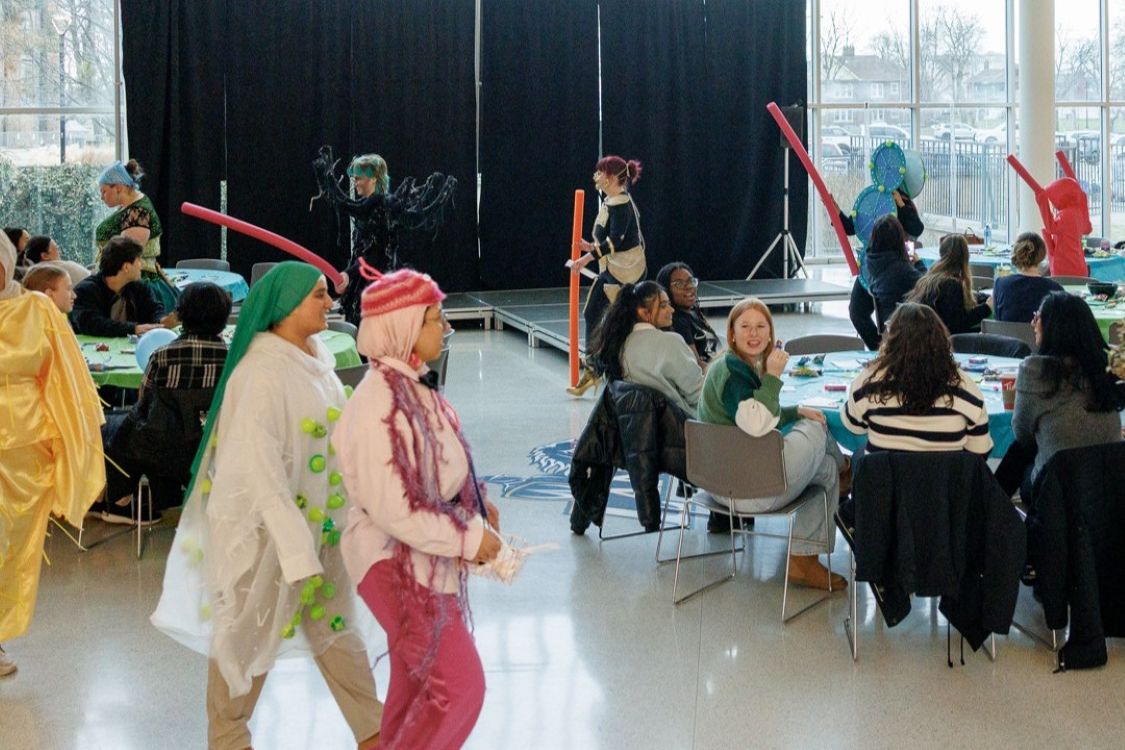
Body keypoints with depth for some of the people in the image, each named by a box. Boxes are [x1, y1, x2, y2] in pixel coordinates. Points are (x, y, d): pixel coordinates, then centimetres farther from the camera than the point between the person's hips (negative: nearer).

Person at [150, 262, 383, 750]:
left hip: (320, 520, 7)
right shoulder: (261, 373, -23)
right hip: (263, 524, -7)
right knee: (251, 631, 10)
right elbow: (259, 470, -25)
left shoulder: (318, 358, 1)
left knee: (335, 623, 15)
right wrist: (295, 546, -26)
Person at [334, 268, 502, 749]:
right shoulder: (380, 403, -25)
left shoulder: (411, 387, 4)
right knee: (459, 687, -7)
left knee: (417, 686, 19)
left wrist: (473, 506, 2)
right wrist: (469, 538, -19)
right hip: (397, 565, -9)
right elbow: (392, 509, -28)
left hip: (425, 560, 9)